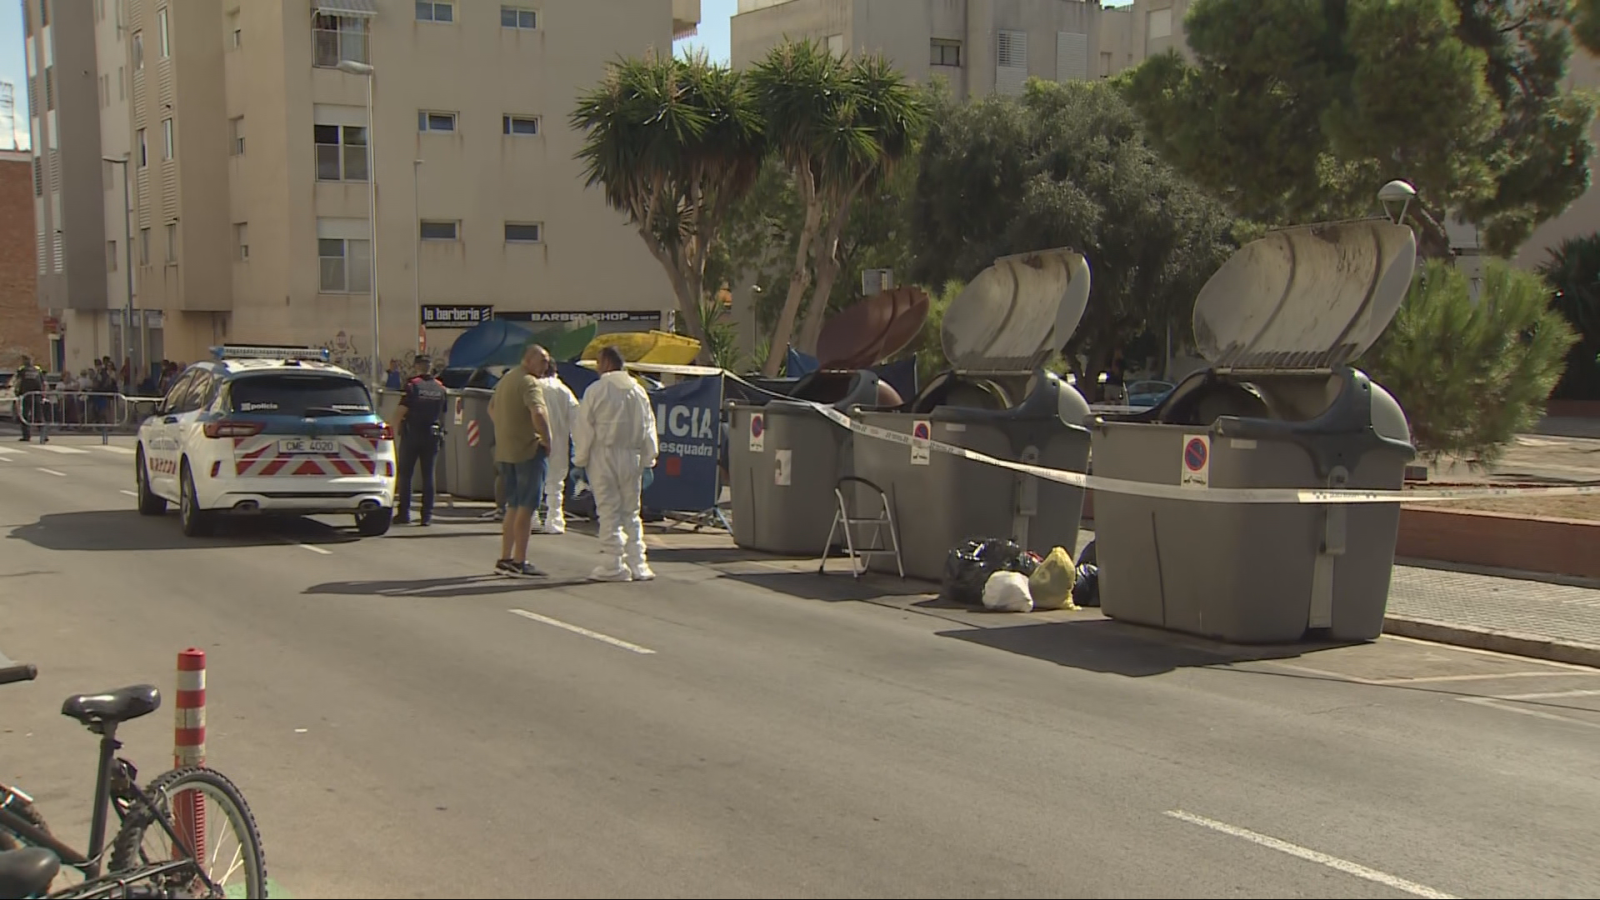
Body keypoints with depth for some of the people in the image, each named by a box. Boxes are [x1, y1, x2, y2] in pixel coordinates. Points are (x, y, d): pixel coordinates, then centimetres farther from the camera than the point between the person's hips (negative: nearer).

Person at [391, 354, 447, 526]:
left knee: (405, 474, 6)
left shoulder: (412, 386, -8)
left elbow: (401, 412, -13)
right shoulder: (440, 388, 6)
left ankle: (404, 512, 4)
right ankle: (427, 515, 3)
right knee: (428, 476, 5)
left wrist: (397, 431, -2)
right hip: (432, 435, 3)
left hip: (412, 434, -3)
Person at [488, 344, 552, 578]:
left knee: (513, 506, 16)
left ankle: (505, 559, 18)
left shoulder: (505, 380, 17)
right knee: (526, 507, -5)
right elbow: (538, 413, -29)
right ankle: (519, 562, -4)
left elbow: (491, 409, 31)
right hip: (528, 451, -9)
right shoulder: (529, 383, -13)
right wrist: (547, 440, -17)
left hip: (504, 451, 9)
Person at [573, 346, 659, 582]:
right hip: (631, 457, 4)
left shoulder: (596, 391, -8)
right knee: (631, 512, 12)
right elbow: (648, 428, 10)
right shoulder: (639, 391, 6)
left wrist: (581, 459, 2)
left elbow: (584, 429, -7)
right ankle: (637, 564, 10)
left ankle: (614, 565, -2)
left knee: (609, 511, -1)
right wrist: (648, 460, 16)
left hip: (603, 457, -4)